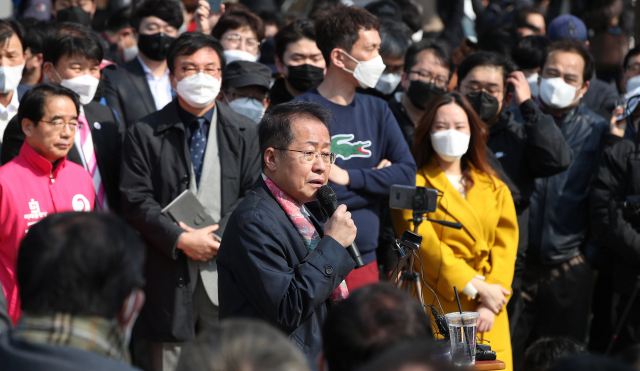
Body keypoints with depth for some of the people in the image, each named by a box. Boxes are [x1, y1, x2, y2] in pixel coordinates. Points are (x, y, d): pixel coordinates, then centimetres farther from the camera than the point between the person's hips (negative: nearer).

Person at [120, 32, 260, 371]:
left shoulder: (245, 133, 11)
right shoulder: (144, 134, 6)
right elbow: (136, 200, -2)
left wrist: (216, 238, -10)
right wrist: (181, 240, -13)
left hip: (227, 276, 1)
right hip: (169, 279, -1)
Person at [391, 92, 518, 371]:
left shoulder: (495, 188, 17)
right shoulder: (416, 185, 4)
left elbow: (506, 246, 8)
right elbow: (424, 244, -7)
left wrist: (489, 303, -7)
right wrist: (476, 288, -12)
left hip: (487, 317, 4)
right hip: (436, 309, -4)